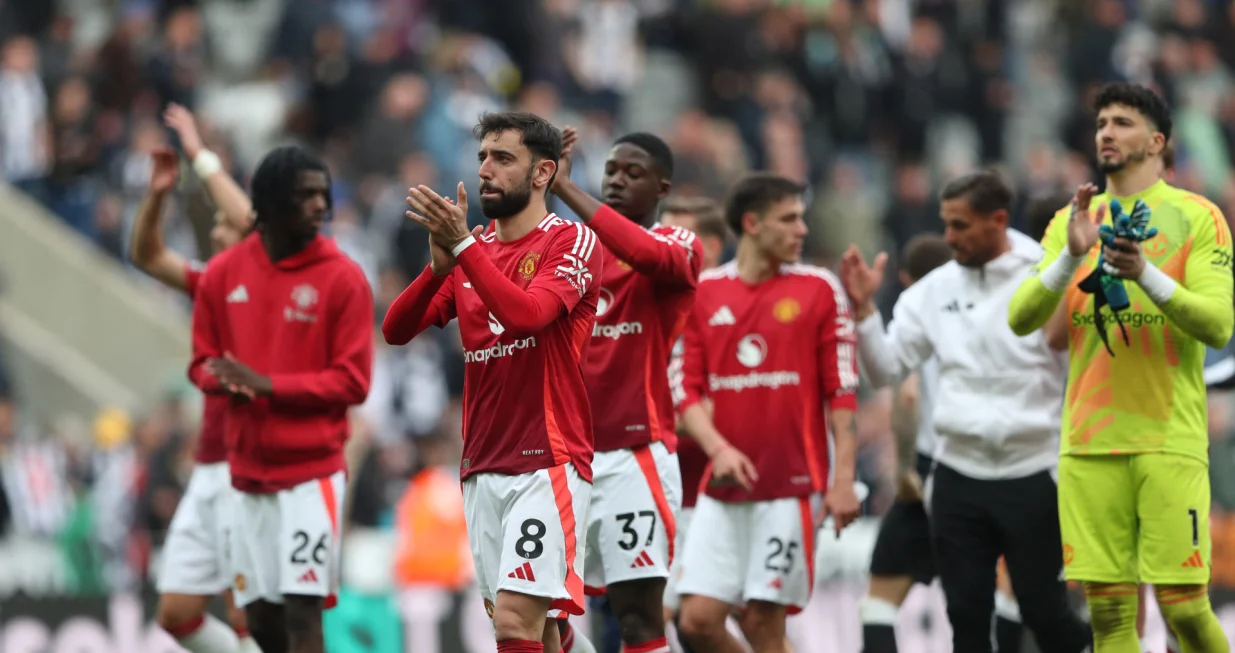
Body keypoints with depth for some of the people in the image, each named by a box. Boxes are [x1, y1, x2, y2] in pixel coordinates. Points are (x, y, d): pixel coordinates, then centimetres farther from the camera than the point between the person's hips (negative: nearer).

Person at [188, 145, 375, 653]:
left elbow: (352, 381, -9)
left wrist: (268, 384, -18)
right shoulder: (223, 273, 5)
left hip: (312, 470, -4)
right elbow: (203, 363, 13)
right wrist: (224, 379, -11)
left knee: (302, 610, -11)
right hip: (247, 470, 4)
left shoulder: (341, 278, -7)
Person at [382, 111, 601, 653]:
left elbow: (527, 314, -22)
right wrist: (440, 264, -10)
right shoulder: (474, 251, 16)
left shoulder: (573, 242, -4)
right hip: (483, 467, 7)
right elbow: (396, 329, 6)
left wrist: (463, 245, -24)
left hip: (549, 463, -7)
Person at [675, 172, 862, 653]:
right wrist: (717, 447, -11)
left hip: (791, 483, -3)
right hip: (723, 486, 3)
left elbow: (842, 392, 0)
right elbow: (689, 389, 7)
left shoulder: (818, 289, 2)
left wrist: (843, 478, -7)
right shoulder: (703, 293, 8)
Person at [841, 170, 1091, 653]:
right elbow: (886, 369, 9)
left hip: (1032, 476, -4)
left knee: (1043, 613, 1)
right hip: (958, 477, 4)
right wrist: (864, 309, -6)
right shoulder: (935, 289, 5)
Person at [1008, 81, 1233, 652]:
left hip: (1169, 438, -4)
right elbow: (1021, 319, 3)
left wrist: (1145, 273, -22)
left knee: (1183, 606, -8)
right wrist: (1071, 255, -13)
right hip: (1087, 441, 4)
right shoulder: (1071, 221, 13)